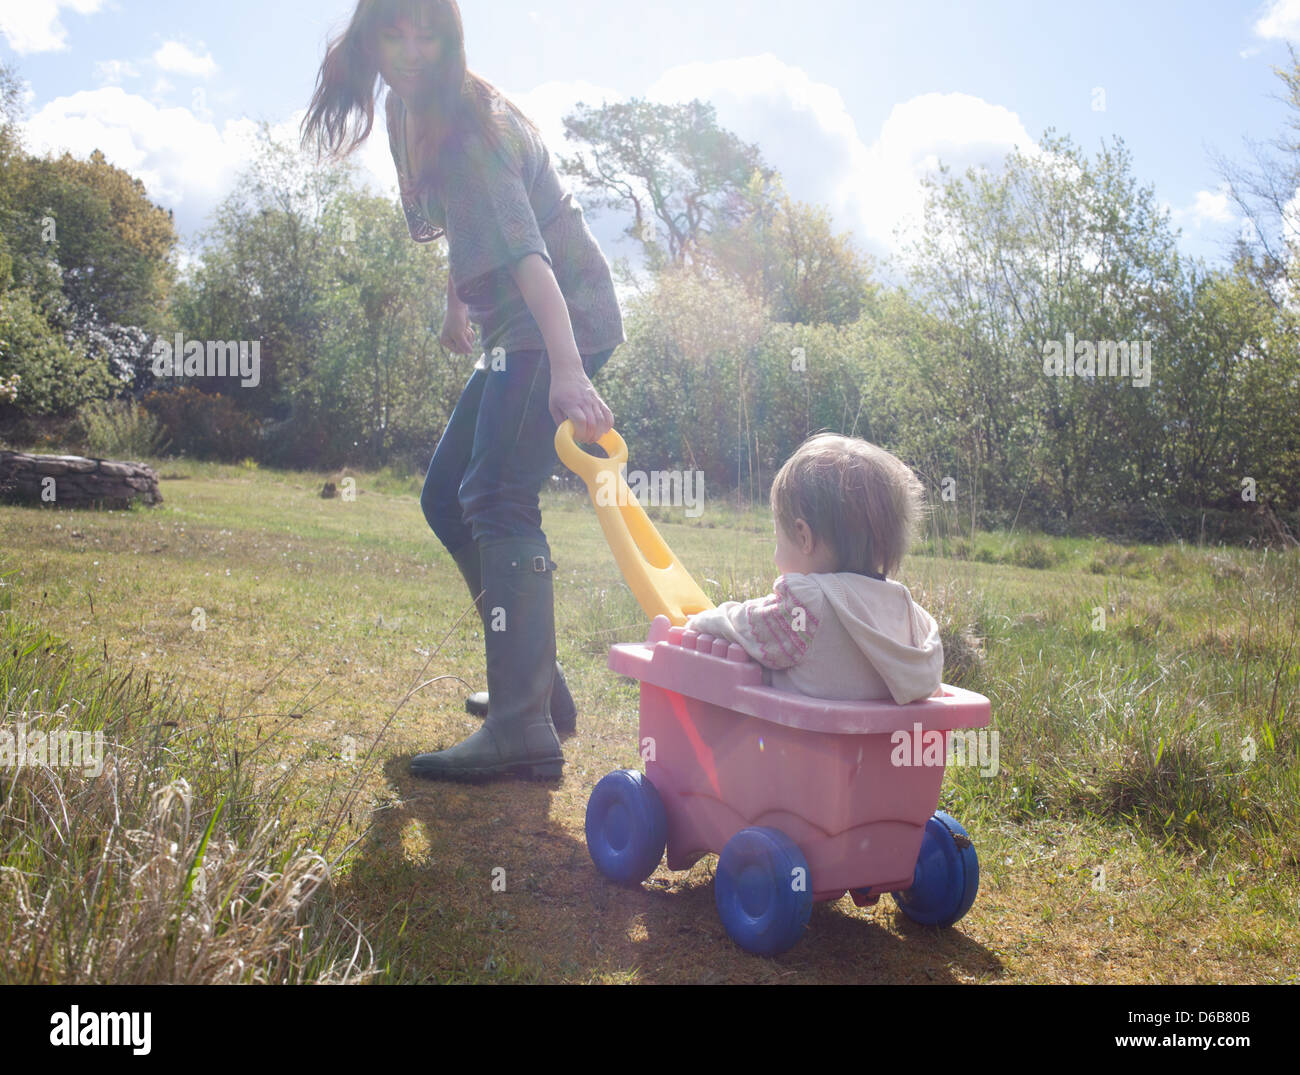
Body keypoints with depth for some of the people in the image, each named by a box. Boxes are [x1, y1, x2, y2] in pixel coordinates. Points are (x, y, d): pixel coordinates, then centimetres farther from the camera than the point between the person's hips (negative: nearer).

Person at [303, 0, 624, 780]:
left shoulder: (471, 124, -20)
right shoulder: (408, 114, 8)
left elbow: (524, 249, -34)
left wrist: (566, 369, -44)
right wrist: (457, 300, 25)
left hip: (560, 325, -10)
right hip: (516, 333, 10)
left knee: (498, 502, -21)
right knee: (446, 497, 11)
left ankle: (522, 731, -23)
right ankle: (538, 682, 18)